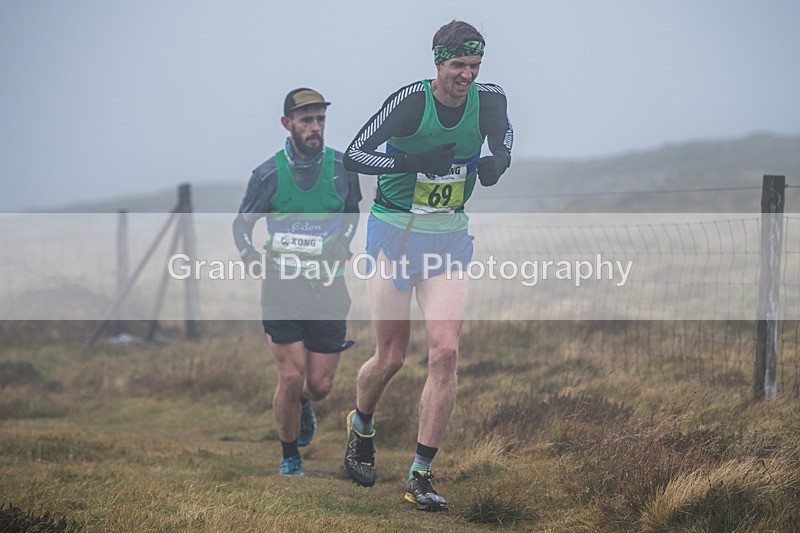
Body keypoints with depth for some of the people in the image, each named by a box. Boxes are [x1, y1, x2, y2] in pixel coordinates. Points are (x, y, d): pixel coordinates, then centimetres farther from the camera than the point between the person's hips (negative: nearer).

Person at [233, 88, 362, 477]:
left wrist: (341, 248, 3)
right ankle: (289, 458, 12)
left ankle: (303, 405, 40)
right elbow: (242, 226, 9)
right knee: (291, 378, -8)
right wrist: (259, 265, -5)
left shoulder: (342, 167, -1)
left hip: (328, 287, 2)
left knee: (320, 384, 2)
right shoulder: (268, 174, -5)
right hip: (282, 287, -2)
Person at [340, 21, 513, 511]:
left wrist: (498, 161, -8)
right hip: (395, 235, -3)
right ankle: (361, 427, 37)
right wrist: (415, 163, -30)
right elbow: (353, 157, -18)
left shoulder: (489, 99, -5)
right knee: (392, 358, 4)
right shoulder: (411, 101, -16)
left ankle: (421, 476, -7)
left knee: (445, 352, -12)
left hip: (448, 240, 3)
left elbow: (504, 133, 16)